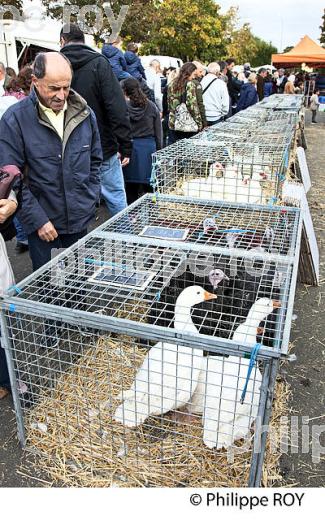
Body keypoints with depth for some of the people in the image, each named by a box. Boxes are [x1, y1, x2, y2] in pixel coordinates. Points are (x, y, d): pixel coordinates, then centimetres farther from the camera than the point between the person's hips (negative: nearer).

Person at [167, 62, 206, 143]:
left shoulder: (172, 85, 9)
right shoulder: (190, 85, -9)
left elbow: (169, 104, 13)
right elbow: (193, 106, -13)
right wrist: (199, 124, -6)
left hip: (173, 124, 6)